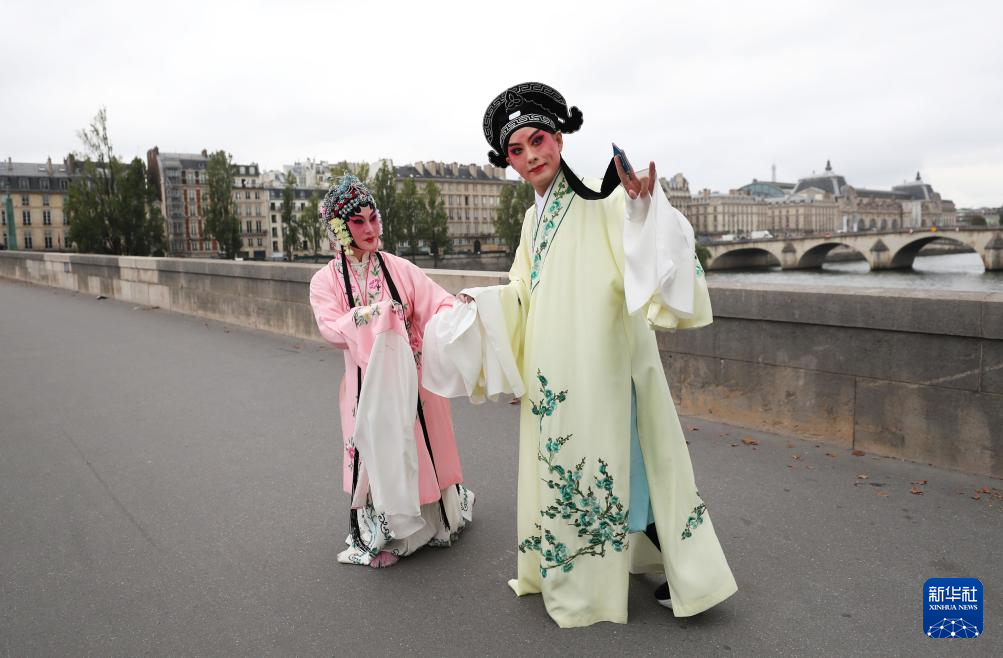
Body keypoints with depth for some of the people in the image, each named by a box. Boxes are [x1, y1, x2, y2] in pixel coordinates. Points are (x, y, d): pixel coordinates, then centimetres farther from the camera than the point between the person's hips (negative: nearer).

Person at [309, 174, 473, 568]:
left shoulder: (399, 269, 0)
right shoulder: (326, 281, 0)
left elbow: (437, 303, -9)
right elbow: (331, 329, -14)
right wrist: (373, 315, -27)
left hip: (410, 378, 1)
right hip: (368, 384, 0)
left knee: (419, 450, 11)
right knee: (377, 453, 6)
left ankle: (434, 519, 32)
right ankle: (381, 537, 24)